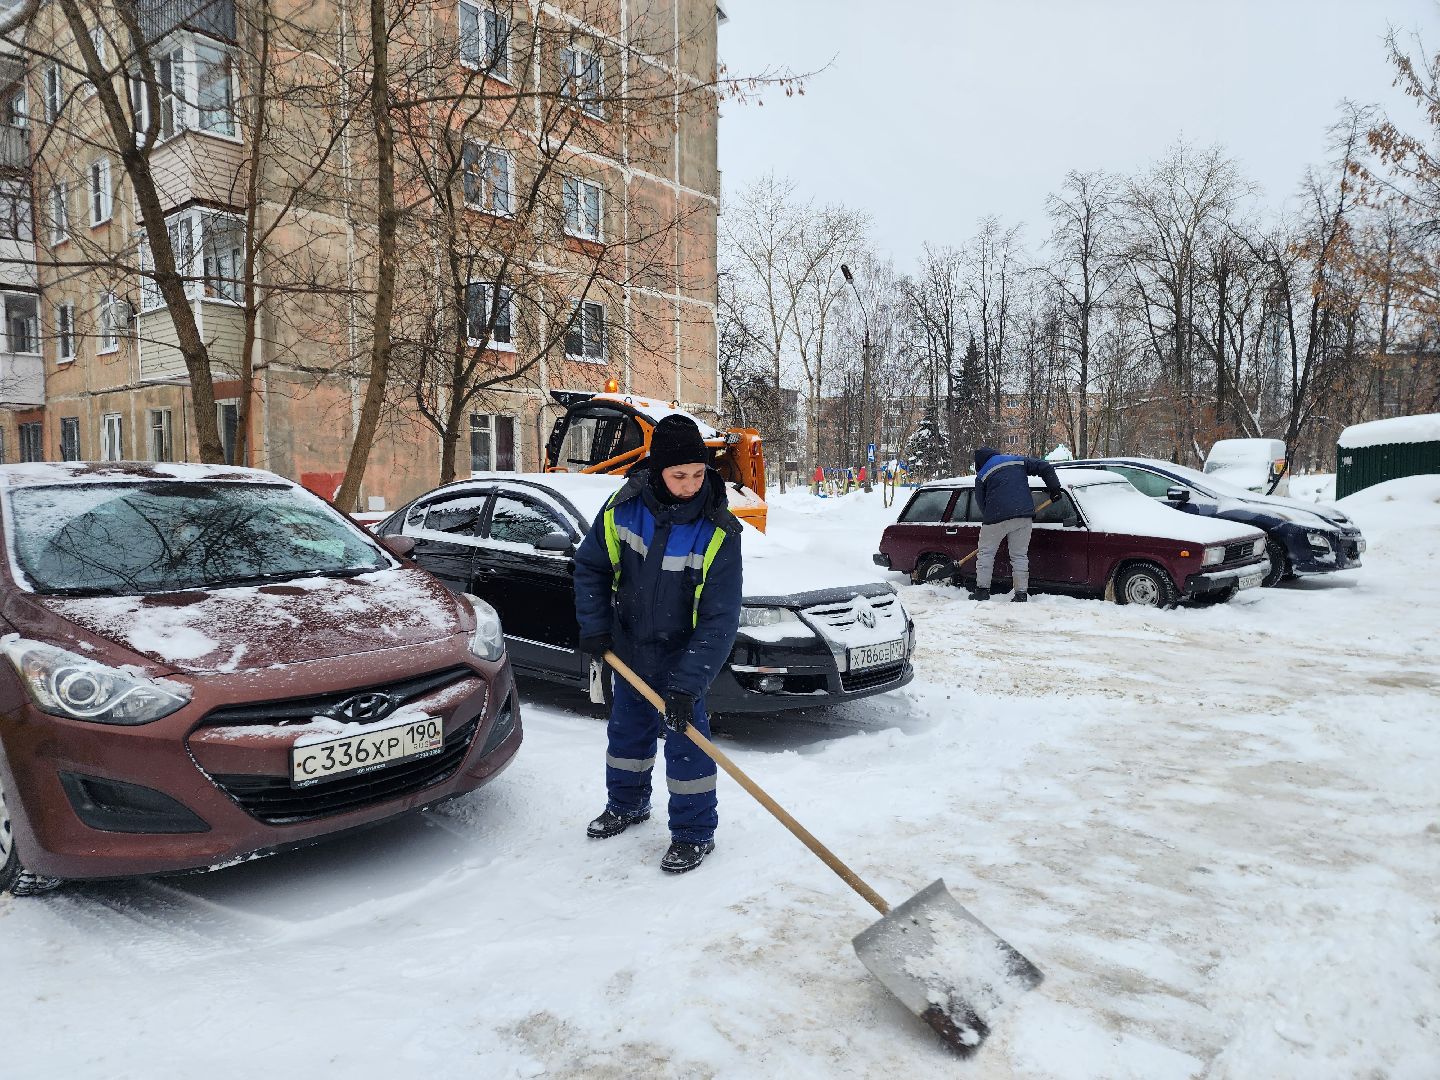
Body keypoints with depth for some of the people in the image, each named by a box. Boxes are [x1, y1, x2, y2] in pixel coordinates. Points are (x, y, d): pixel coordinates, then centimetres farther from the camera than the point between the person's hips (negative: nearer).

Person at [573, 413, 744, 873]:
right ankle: (626, 806, 44)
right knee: (627, 730, 20)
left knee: (686, 740, -1)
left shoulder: (717, 532, -25)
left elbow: (719, 621, -25)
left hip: (681, 657, -4)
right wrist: (593, 626, -8)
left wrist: (687, 684, -29)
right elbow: (589, 565, 0)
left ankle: (694, 834, 18)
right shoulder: (624, 507, -16)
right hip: (628, 650, 4)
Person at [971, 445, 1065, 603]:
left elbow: (981, 503, 10)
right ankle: (1021, 594, 5)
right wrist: (1055, 488, 17)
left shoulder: (982, 476, 8)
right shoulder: (1018, 461, 16)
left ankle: (982, 590, 8)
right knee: (1020, 556, 9)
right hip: (1024, 516, 3)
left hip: (996, 518, -3)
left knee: (986, 553, 10)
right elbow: (1045, 467, 12)